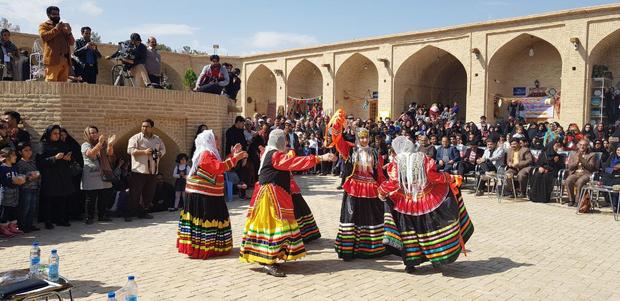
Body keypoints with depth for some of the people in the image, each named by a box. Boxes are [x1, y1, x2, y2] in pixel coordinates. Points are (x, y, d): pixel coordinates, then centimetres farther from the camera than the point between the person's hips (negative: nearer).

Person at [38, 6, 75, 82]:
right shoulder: (44, 25, 14)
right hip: (53, 58, -5)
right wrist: (56, 29, -6)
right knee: (51, 81, -13)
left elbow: (72, 42, 20)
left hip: (65, 59, 5)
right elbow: (44, 36, -8)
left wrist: (69, 33, 1)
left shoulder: (63, 26, 28)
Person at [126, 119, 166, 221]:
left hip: (152, 171, 5)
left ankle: (143, 212, 24)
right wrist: (144, 152, -19)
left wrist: (159, 154, -2)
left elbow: (163, 149, 21)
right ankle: (129, 214, 6)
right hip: (139, 171, -5)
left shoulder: (157, 139, 12)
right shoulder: (136, 138, -4)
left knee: (149, 193, 11)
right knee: (134, 194, -3)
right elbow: (130, 150, -13)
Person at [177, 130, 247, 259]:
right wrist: (235, 158, -28)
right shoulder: (205, 154, -15)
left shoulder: (209, 153, 17)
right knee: (204, 220, -5)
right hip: (202, 195, -10)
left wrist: (232, 154, 17)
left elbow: (219, 166, 20)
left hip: (208, 195, 10)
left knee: (210, 220, 13)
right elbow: (219, 167, -28)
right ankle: (199, 249, 1)